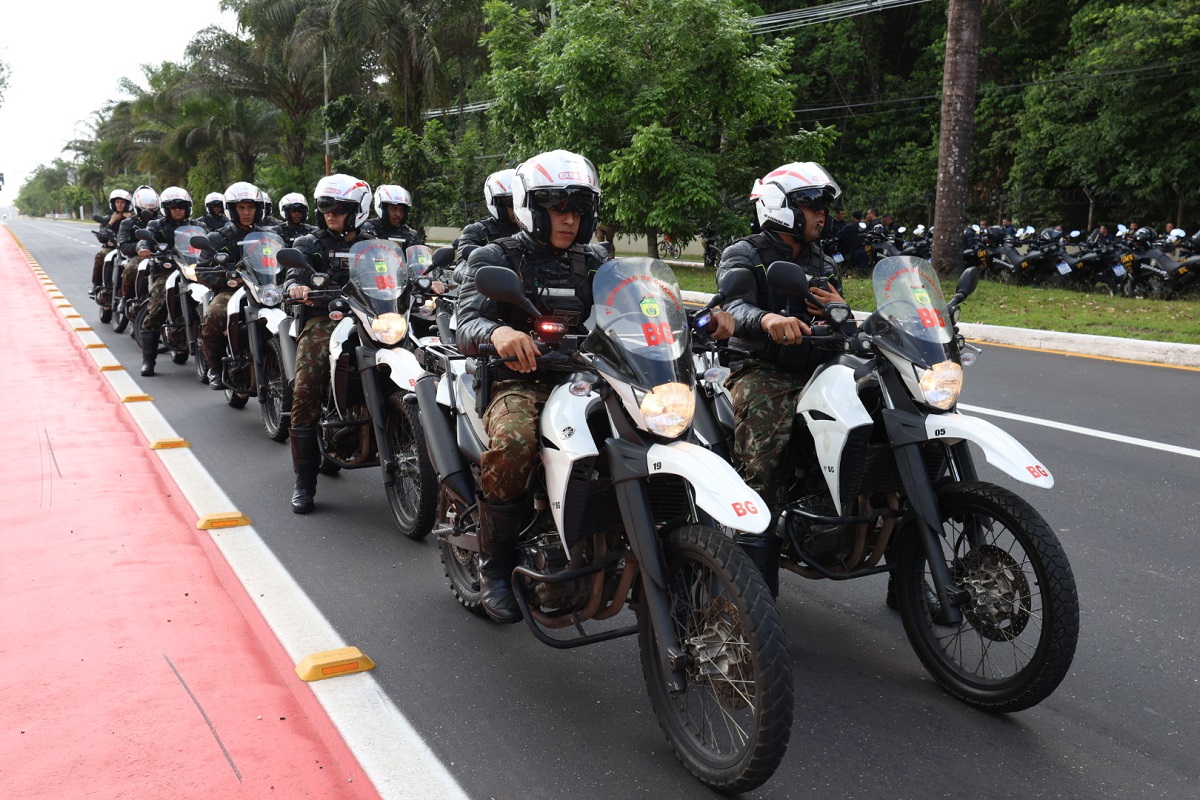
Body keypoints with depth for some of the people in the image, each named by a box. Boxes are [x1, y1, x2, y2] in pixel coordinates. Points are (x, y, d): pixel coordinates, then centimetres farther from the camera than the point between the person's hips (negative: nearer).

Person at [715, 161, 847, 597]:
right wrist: (767, 319, -42)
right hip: (763, 374, -5)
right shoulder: (744, 255, 4)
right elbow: (734, 307, -17)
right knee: (764, 479, -27)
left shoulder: (824, 264, 26)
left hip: (815, 372, 6)